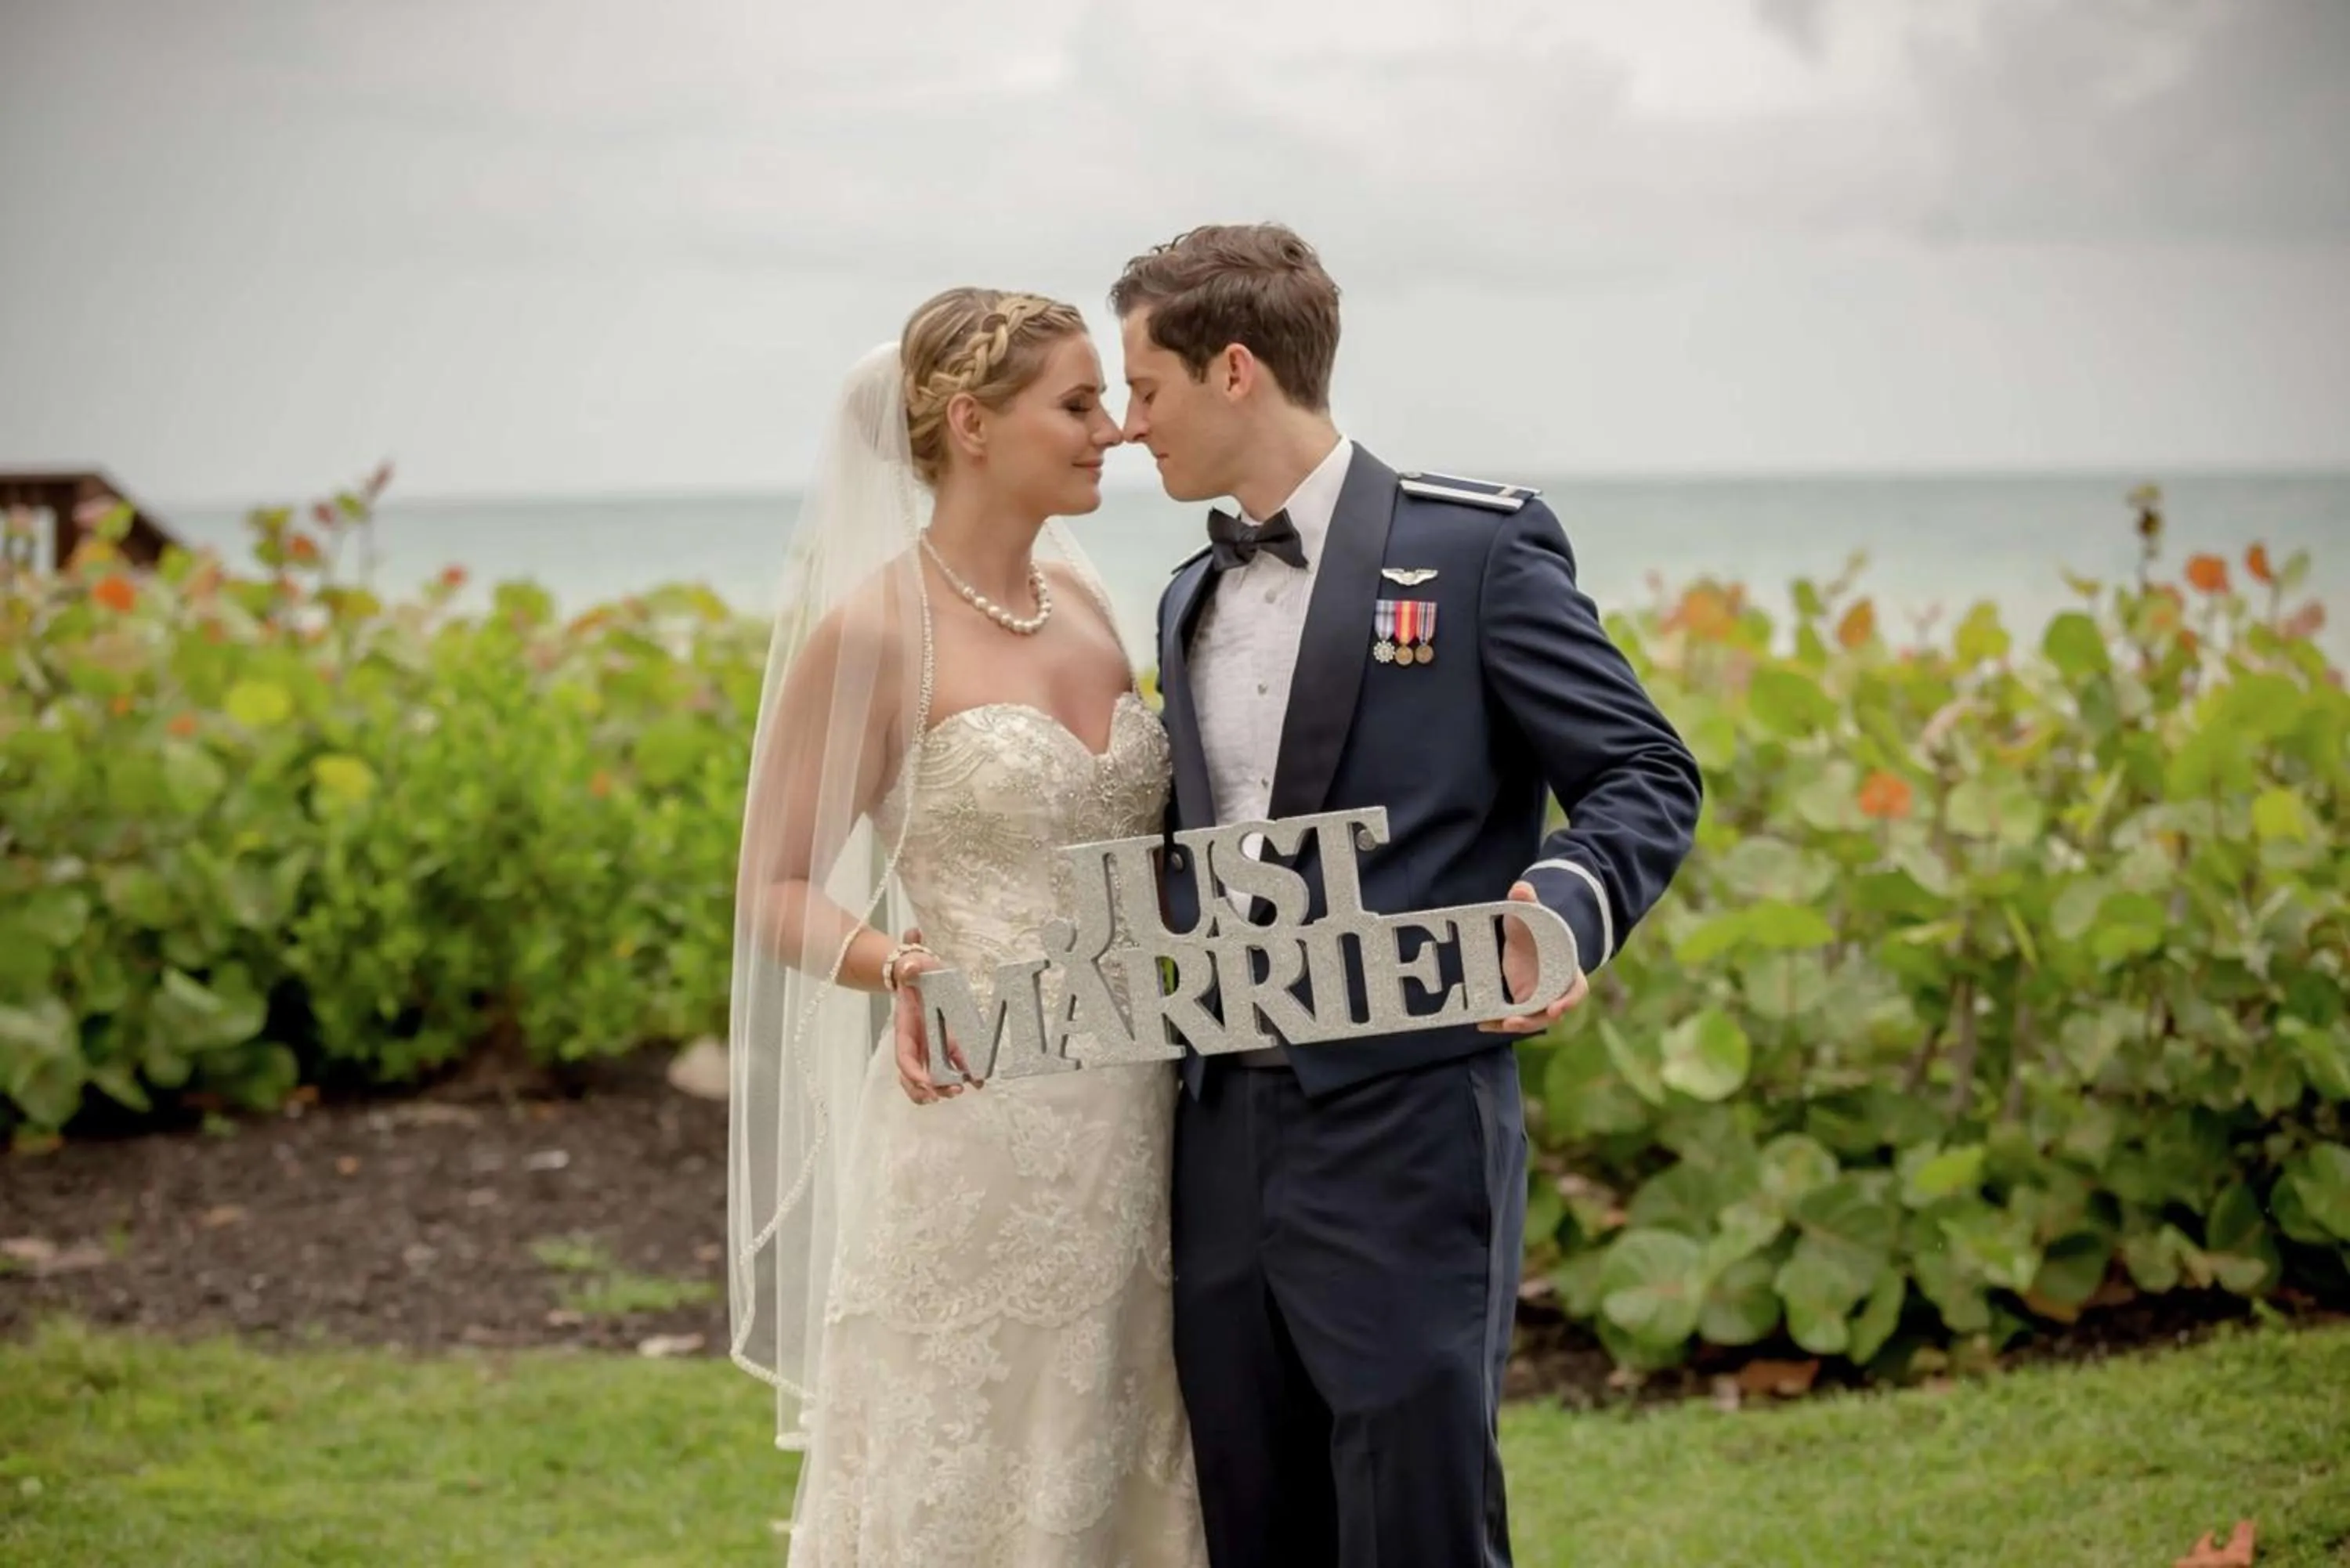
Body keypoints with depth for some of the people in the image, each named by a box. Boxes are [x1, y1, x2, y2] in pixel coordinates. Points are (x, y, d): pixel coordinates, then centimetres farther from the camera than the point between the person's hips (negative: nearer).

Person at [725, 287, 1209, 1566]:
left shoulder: (1081, 597, 10)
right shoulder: (872, 630, -9)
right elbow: (776, 891, -6)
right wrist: (896, 970, -24)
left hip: (1132, 1126, 6)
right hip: (982, 1137, -6)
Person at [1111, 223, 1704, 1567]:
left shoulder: (1477, 545, -4)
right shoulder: (1190, 600, 17)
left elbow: (1647, 777, -6)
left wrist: (1566, 904, -25)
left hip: (1404, 1133, -7)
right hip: (1221, 1138, 7)